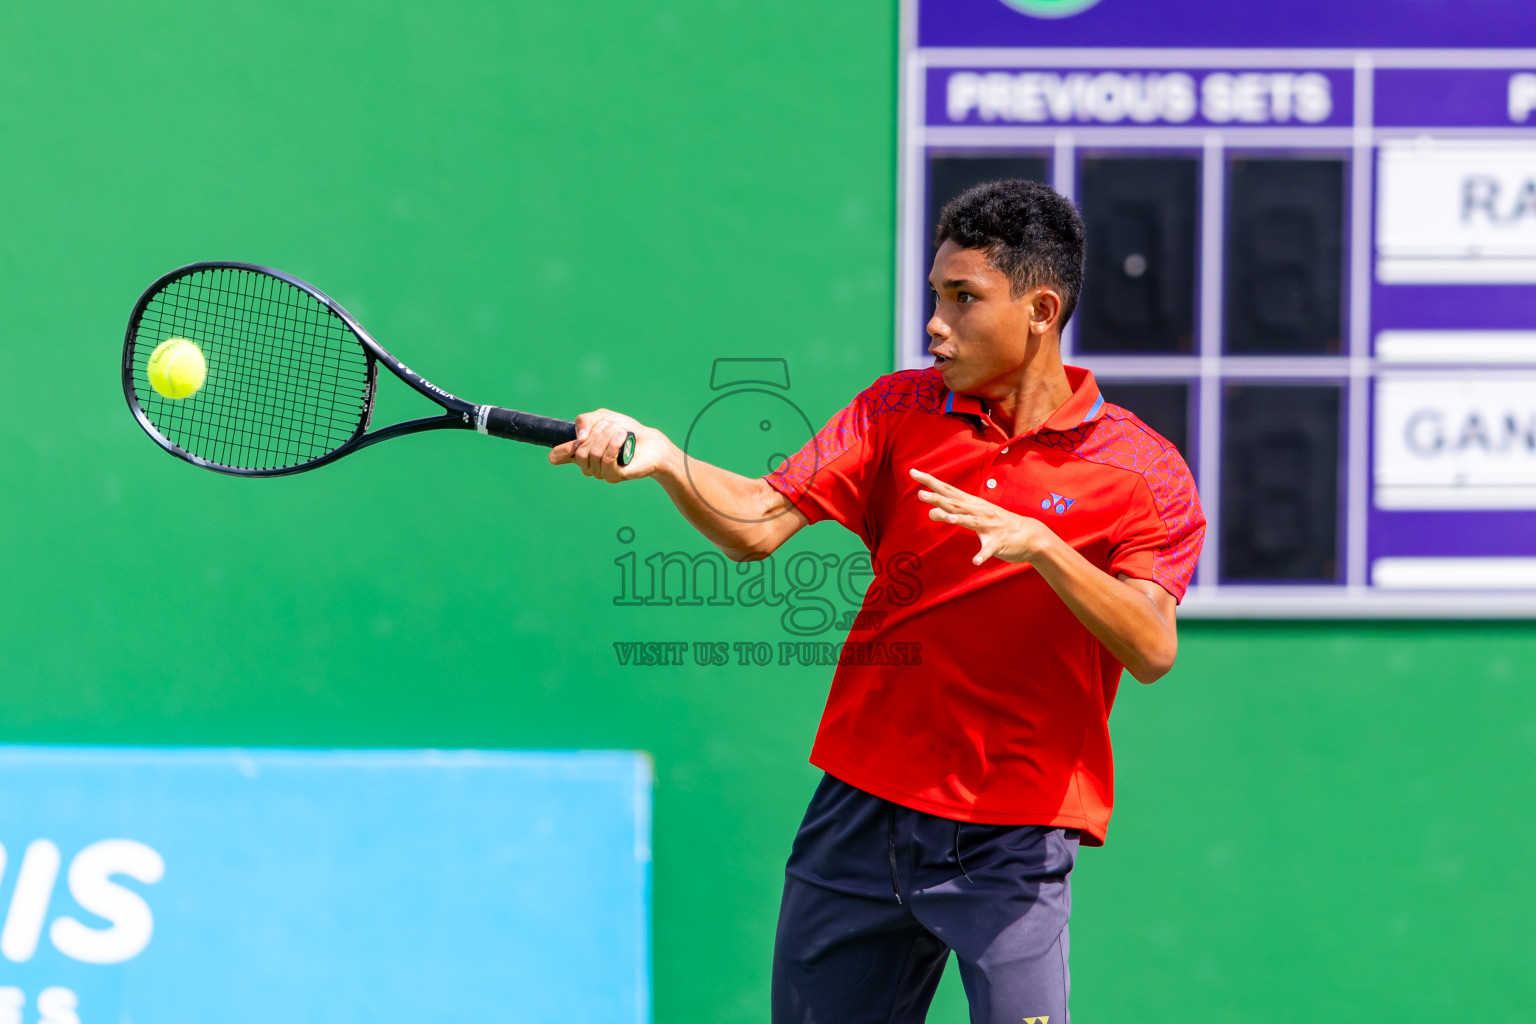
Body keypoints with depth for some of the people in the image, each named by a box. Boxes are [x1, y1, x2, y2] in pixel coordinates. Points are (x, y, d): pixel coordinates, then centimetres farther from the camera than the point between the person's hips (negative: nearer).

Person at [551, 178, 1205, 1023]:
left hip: (1010, 845, -3)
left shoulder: (1143, 470, -4)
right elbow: (757, 525, -5)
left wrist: (1038, 544, -29)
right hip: (861, 816, 3)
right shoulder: (899, 410, 5)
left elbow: (1151, 649, -16)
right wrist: (661, 460, -24)